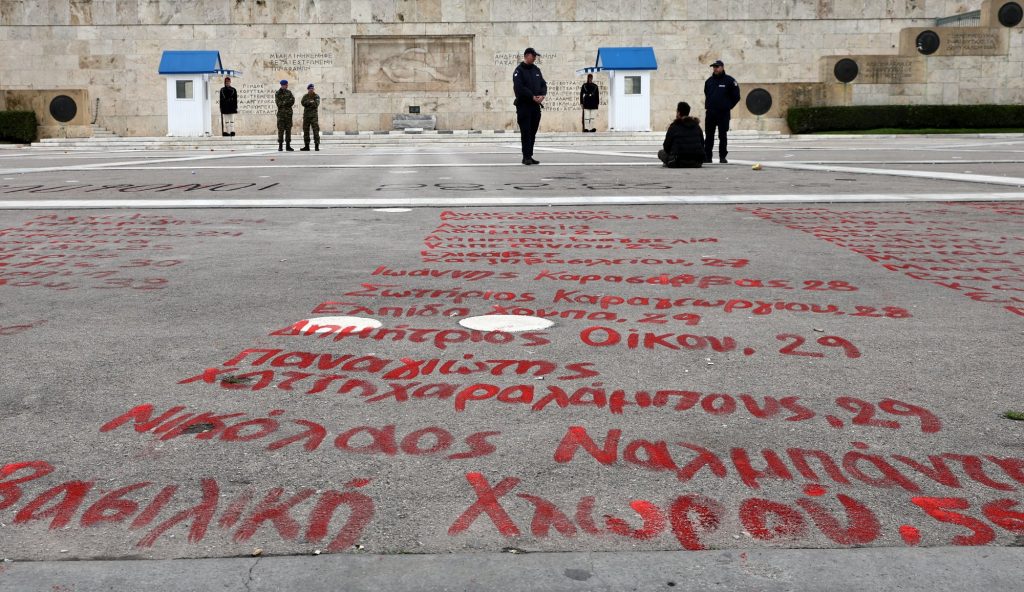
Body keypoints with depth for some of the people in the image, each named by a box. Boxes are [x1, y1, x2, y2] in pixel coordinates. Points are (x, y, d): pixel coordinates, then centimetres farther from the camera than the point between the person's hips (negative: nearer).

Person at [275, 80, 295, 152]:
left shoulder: (289, 92, 11)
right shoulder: (277, 93, -1)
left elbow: (293, 101, 0)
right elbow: (278, 103, -12)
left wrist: (284, 103, -11)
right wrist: (288, 101, -14)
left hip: (289, 113, 4)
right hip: (281, 113, -4)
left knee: (288, 129, 3)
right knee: (281, 129, -5)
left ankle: (288, 145, 5)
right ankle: (280, 146, -3)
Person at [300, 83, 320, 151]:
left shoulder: (316, 96, 2)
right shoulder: (305, 96, 11)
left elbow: (316, 104, -14)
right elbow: (303, 103, -8)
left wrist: (307, 103, -11)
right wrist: (310, 102, -16)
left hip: (314, 116, -4)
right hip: (306, 115, 4)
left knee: (315, 130, -12)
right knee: (305, 130, 5)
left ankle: (317, 146, -13)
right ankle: (306, 146, 11)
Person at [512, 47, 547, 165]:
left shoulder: (536, 70, 17)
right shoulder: (519, 70, -5)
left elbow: (543, 84, 15)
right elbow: (519, 88, -16)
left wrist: (542, 95, -5)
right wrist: (532, 97, -18)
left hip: (536, 105, 7)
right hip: (524, 105, -7)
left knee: (533, 133, 8)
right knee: (526, 132, -8)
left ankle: (530, 156, 14)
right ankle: (526, 157, -8)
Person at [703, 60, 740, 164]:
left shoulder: (729, 81, -2)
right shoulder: (709, 81, 12)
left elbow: (736, 96, 1)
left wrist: (727, 106, 2)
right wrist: (708, 106, 13)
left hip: (723, 113, -4)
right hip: (710, 113, 4)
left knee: (723, 136, 0)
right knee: (708, 136, 4)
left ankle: (722, 157, 4)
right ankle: (707, 156, 8)